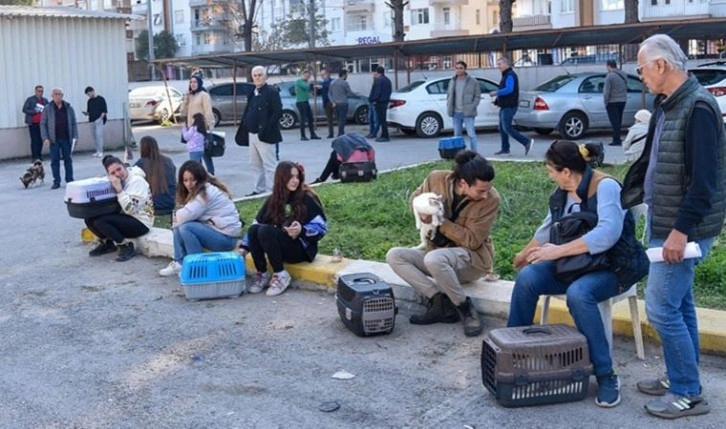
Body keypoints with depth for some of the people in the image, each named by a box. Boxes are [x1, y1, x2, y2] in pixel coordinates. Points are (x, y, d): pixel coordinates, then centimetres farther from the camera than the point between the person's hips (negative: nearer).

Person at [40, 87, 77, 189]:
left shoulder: (69, 108, 4)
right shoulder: (47, 109, 0)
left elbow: (74, 123, 6)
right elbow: (43, 124, 0)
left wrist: (75, 136, -3)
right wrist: (45, 138, -9)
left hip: (66, 139, 1)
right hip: (54, 140, -1)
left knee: (68, 160, 8)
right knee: (55, 161, 2)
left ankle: (70, 180, 17)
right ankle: (56, 182, 8)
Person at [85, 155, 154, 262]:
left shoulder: (137, 181, -18)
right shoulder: (118, 181, 5)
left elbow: (131, 209, -25)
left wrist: (119, 189, -28)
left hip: (140, 223, -8)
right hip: (124, 218, 8)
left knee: (100, 221, -25)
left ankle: (127, 247, -11)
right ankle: (108, 243, 14)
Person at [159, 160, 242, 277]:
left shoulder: (207, 192, -17)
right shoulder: (198, 191, 13)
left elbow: (186, 215, -23)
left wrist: (177, 217, -2)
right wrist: (177, 221, -10)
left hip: (226, 237, -10)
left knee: (185, 228, -23)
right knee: (178, 227, 0)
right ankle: (180, 263, -1)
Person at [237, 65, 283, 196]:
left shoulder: (272, 92, -9)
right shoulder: (252, 94, 16)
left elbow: (277, 112, -17)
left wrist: (265, 130, -21)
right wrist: (245, 130, 7)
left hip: (265, 136, -9)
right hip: (252, 135, 9)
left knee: (269, 165, -5)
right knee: (255, 165, 14)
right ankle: (259, 189, 24)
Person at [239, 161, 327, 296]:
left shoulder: (307, 198, -7)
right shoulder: (273, 200, 7)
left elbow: (321, 227, -11)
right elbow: (257, 222, 8)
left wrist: (302, 230, -30)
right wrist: (244, 247, -1)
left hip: (301, 249, -5)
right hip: (280, 247, 5)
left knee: (265, 231, -28)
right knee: (253, 229, -21)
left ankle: (281, 275, -18)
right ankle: (262, 274, -12)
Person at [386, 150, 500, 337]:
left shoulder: (491, 199, -21)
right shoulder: (436, 179, -13)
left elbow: (472, 240, -19)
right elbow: (415, 198, 8)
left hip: (472, 258, -5)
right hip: (437, 250, 5)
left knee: (434, 259, -36)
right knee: (394, 256, -16)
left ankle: (465, 307, -15)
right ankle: (440, 301, -20)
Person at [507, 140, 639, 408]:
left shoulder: (605, 187, -18)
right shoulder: (562, 191, 5)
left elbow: (608, 234, -33)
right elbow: (548, 228, 23)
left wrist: (559, 250, -36)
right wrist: (525, 254, 36)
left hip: (607, 267, -6)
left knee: (578, 293, -37)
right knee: (527, 278, -20)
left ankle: (606, 375, -25)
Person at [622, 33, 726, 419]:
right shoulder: (668, 108, 12)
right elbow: (647, 164, 22)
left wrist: (681, 230, -24)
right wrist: (619, 201, 25)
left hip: (683, 229, -10)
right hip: (665, 224, 10)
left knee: (661, 307, -6)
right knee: (679, 304, 16)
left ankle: (689, 393, 7)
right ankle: (678, 379, 28)